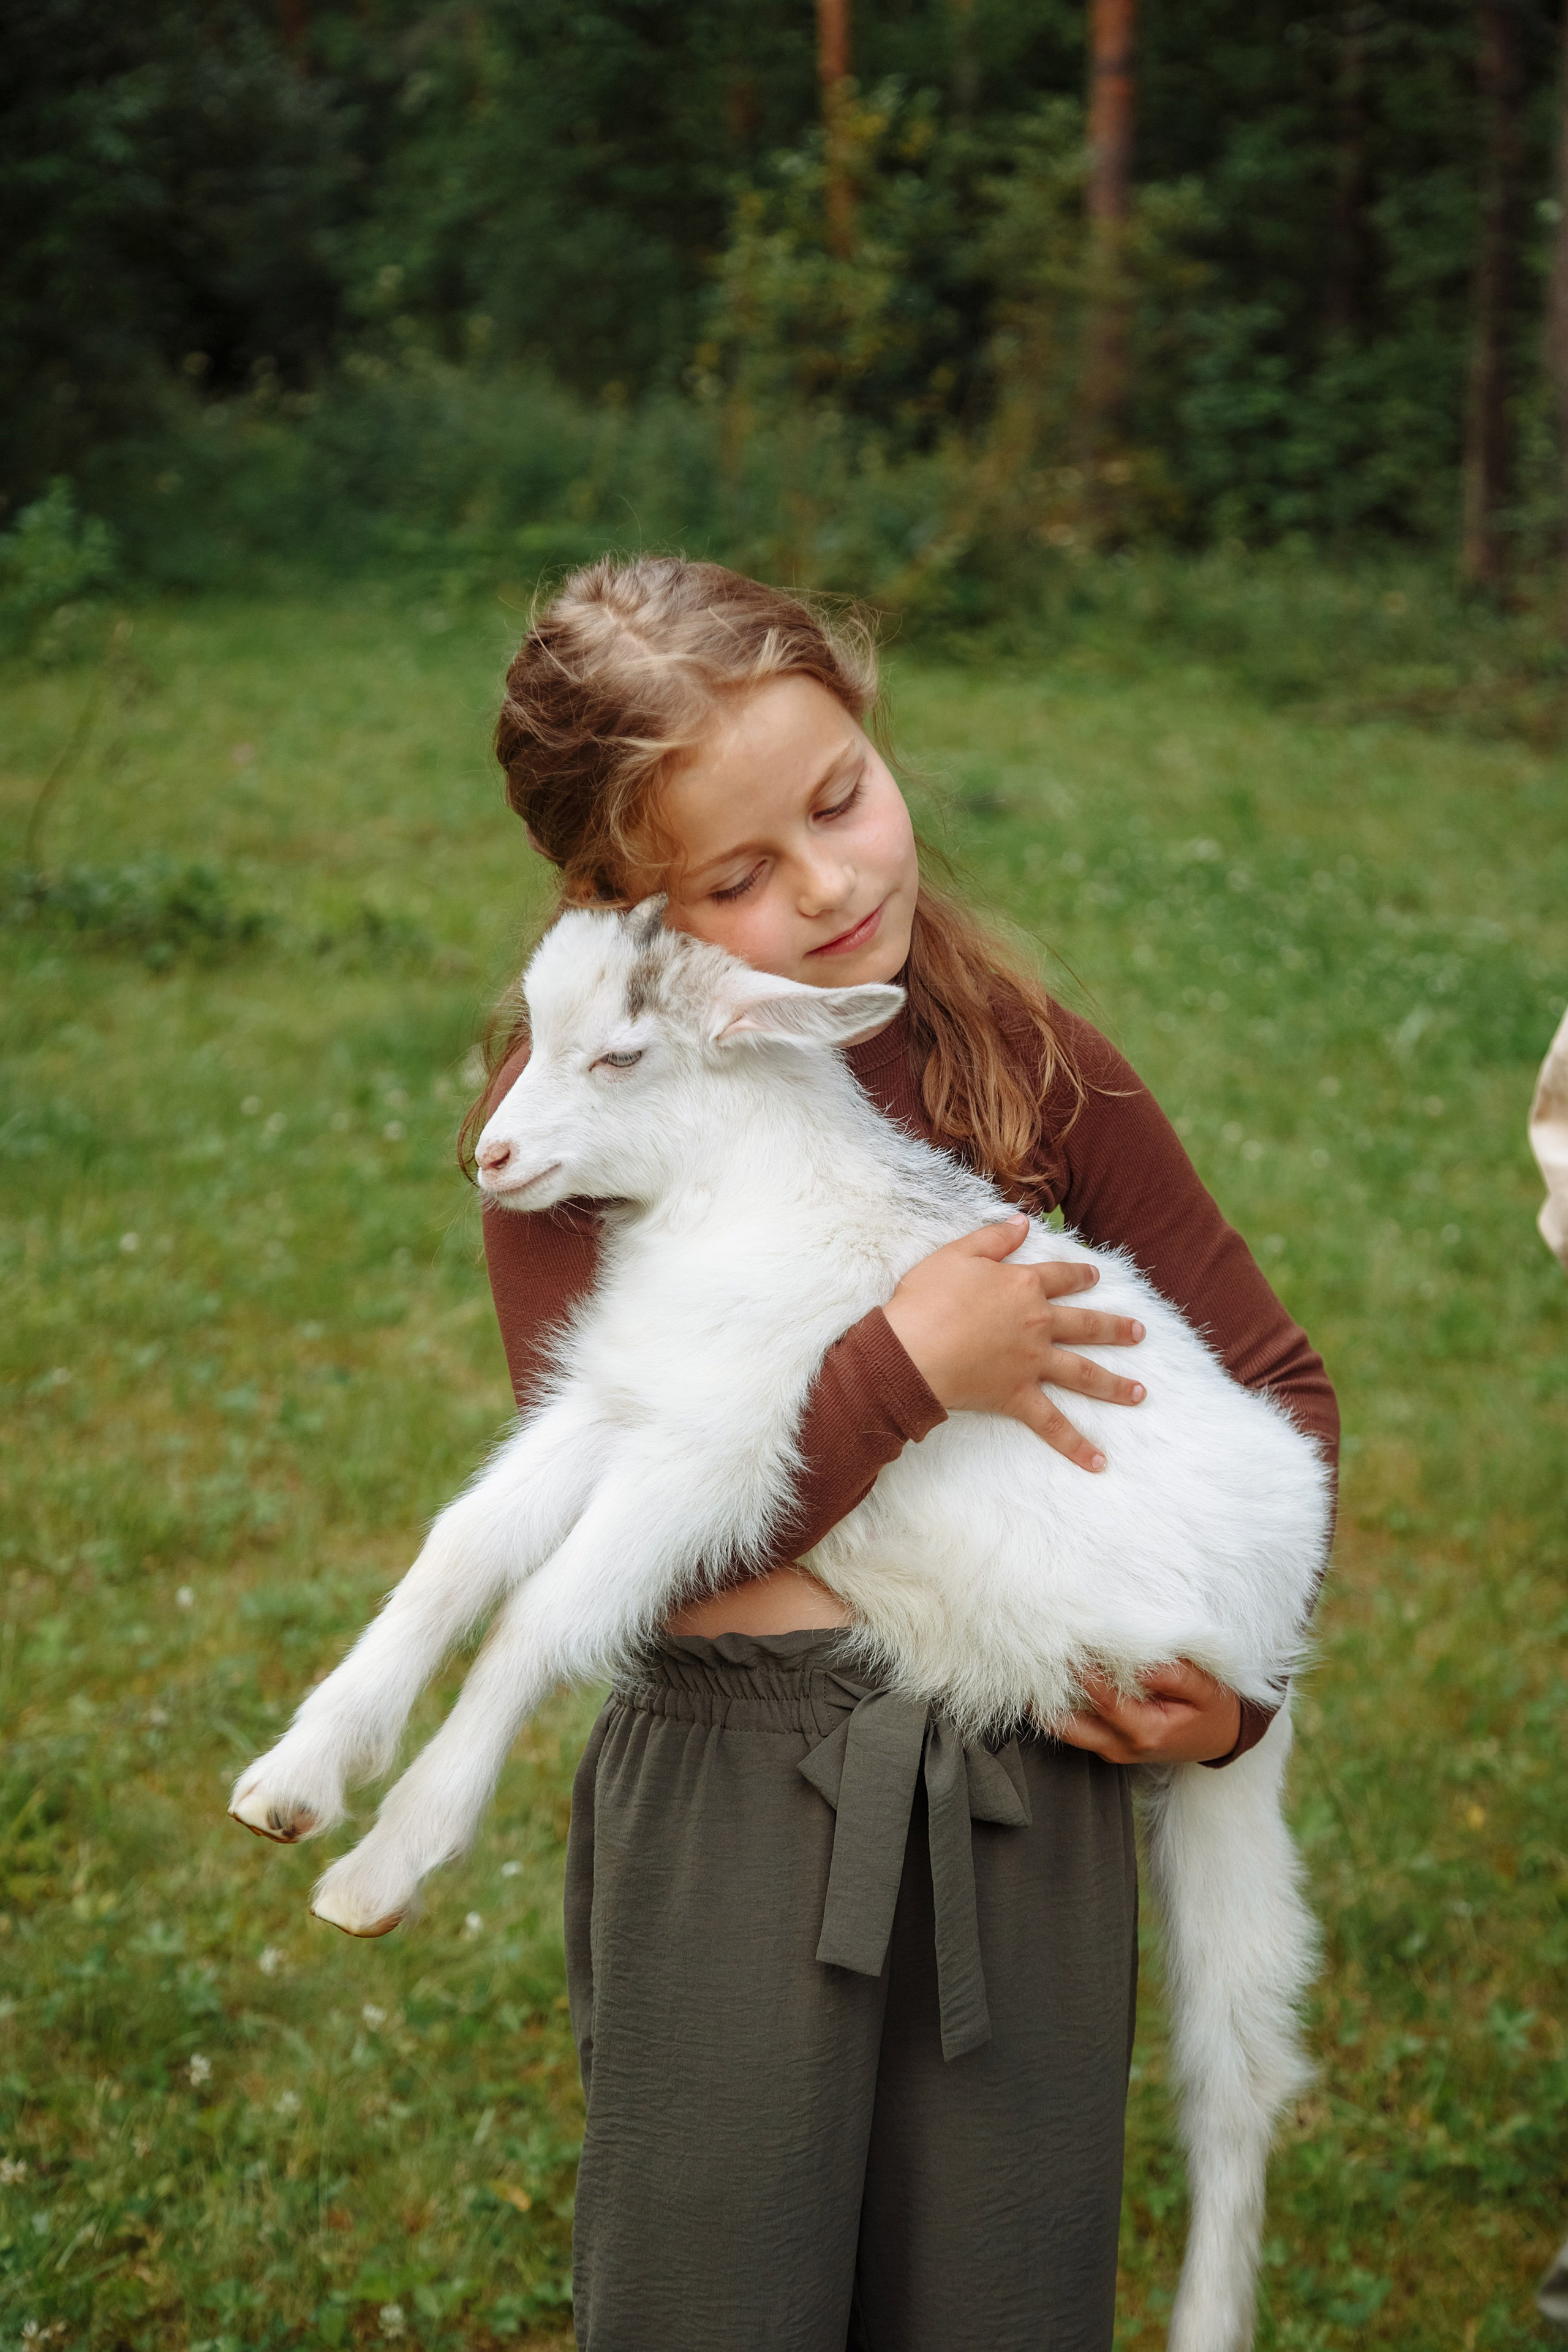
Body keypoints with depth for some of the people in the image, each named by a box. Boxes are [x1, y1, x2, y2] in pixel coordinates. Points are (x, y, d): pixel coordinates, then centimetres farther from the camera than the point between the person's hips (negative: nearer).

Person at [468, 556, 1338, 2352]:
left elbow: (1275, 1379, 11)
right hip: (732, 1801, -2)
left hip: (1031, 1791, 3)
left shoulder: (1025, 1063, 1)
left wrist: (1243, 1675, -1)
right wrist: (910, 1369, -18)